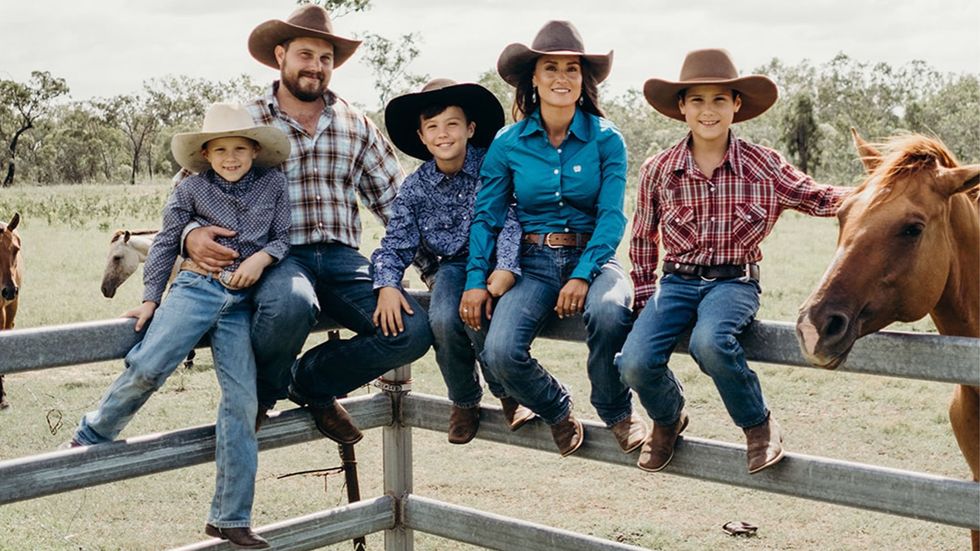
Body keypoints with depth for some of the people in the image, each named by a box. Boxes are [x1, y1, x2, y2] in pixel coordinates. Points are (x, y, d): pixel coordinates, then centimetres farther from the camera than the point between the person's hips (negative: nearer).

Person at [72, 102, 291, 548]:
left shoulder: (272, 185, 7)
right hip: (196, 287, -1)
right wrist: (150, 299, 6)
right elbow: (165, 243, 9)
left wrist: (263, 257, -11)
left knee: (242, 399, -4)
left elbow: (284, 237, 10)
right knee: (148, 366, -24)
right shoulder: (192, 189, 5)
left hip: (241, 301, 1)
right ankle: (93, 434, 6)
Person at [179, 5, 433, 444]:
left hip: (341, 258, 4)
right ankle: (259, 393, -5)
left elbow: (396, 199, 15)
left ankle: (311, 381, 8)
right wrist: (192, 234, -18)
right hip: (276, 256, -4)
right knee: (291, 304, -40)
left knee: (413, 332, -19)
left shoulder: (357, 125, 15)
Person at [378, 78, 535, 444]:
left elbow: (510, 221, -17)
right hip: (453, 266, 3)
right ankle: (464, 401, 0)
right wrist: (387, 285, -18)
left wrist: (506, 268, -33)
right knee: (443, 320, -29)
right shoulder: (415, 188, 3)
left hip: (494, 263, -3)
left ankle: (508, 392, -3)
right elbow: (395, 244, 2)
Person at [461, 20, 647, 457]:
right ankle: (556, 410, 11)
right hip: (533, 263, 1)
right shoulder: (508, 144, 3)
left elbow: (611, 215, -7)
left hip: (592, 257, -1)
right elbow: (486, 217, 5)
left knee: (608, 310, -37)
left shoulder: (605, 139, -1)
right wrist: (476, 280, -8)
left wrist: (583, 276, -21)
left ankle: (616, 412, -5)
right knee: (499, 353, -25)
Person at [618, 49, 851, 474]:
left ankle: (758, 425, -6)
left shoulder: (763, 165, -2)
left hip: (734, 282, -2)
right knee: (635, 363, -22)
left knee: (709, 341, -36)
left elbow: (817, 198, 4)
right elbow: (642, 238, 13)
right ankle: (668, 419, 15)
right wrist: (646, 298, 10)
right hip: (675, 282, 2)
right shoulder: (657, 171, 1)